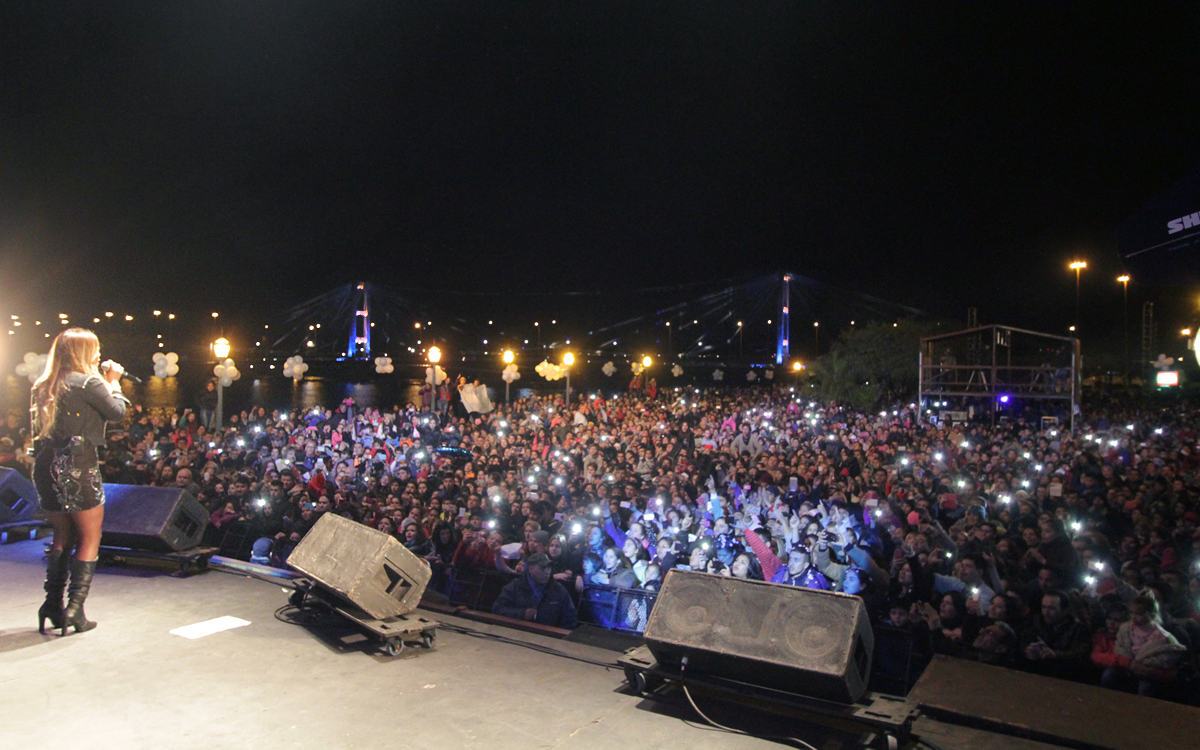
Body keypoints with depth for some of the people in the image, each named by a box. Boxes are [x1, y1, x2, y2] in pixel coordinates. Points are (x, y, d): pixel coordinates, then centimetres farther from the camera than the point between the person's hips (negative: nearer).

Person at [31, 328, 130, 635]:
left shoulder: (44, 386, 13)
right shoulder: (88, 382, -9)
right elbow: (117, 411, -4)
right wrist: (112, 382, 12)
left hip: (46, 466, 7)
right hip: (78, 464, -7)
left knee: (63, 535, 20)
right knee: (90, 538, 2)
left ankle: (53, 604, 19)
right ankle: (74, 609, -1)